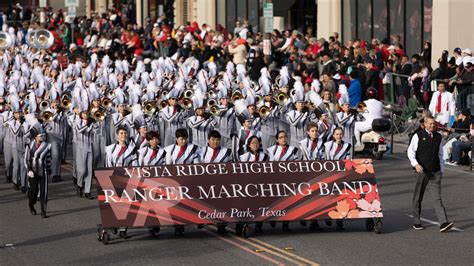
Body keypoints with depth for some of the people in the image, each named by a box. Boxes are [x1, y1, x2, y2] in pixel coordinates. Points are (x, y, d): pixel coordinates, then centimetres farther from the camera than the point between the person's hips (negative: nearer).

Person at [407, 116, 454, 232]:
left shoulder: (438, 137, 10)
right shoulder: (418, 136, -2)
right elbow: (410, 151, -4)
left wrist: (441, 170, 15)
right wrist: (416, 164, -18)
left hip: (435, 173, 2)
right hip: (421, 171, -2)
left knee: (437, 198, -7)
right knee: (418, 197, 9)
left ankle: (443, 223, -18)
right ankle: (416, 222, 22)